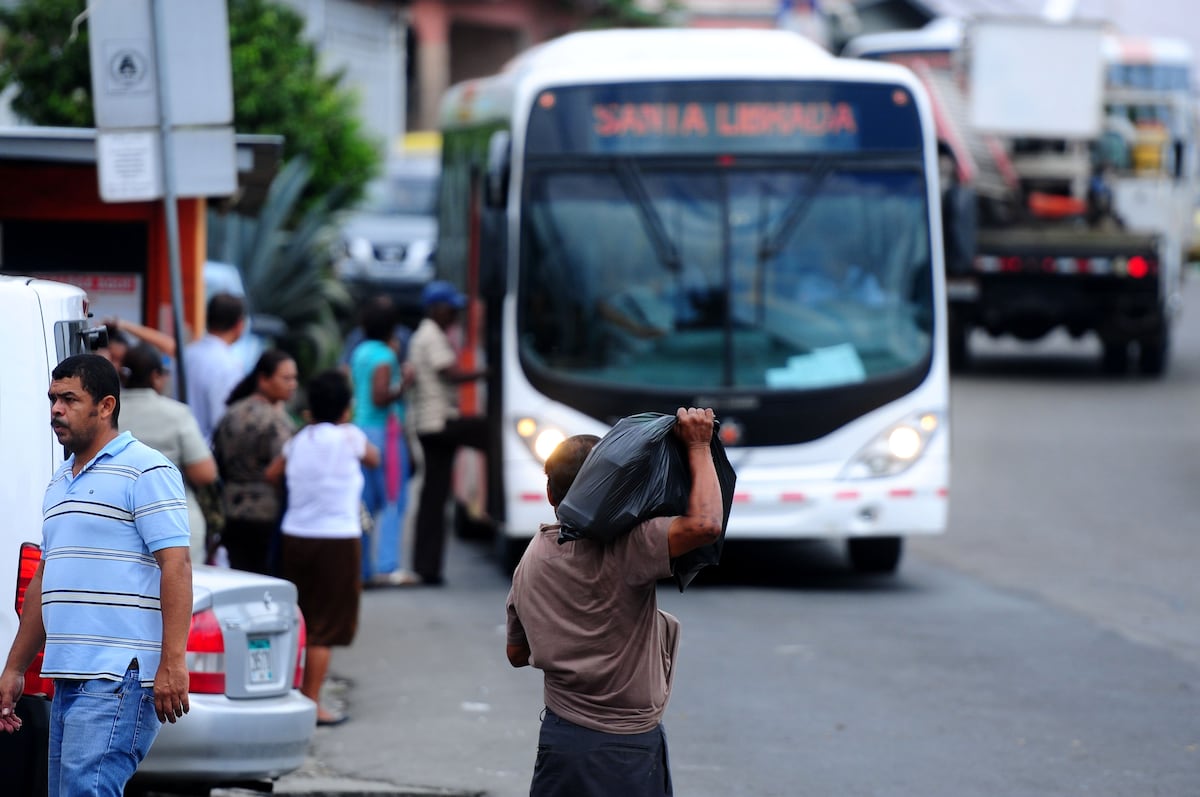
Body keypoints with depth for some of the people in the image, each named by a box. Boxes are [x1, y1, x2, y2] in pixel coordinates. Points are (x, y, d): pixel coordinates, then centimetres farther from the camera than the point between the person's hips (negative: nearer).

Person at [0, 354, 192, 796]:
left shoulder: (146, 470, -6)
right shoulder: (60, 482, 21)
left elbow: (176, 566, -13)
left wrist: (173, 663, -22)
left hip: (119, 676, -9)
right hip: (68, 677, 9)